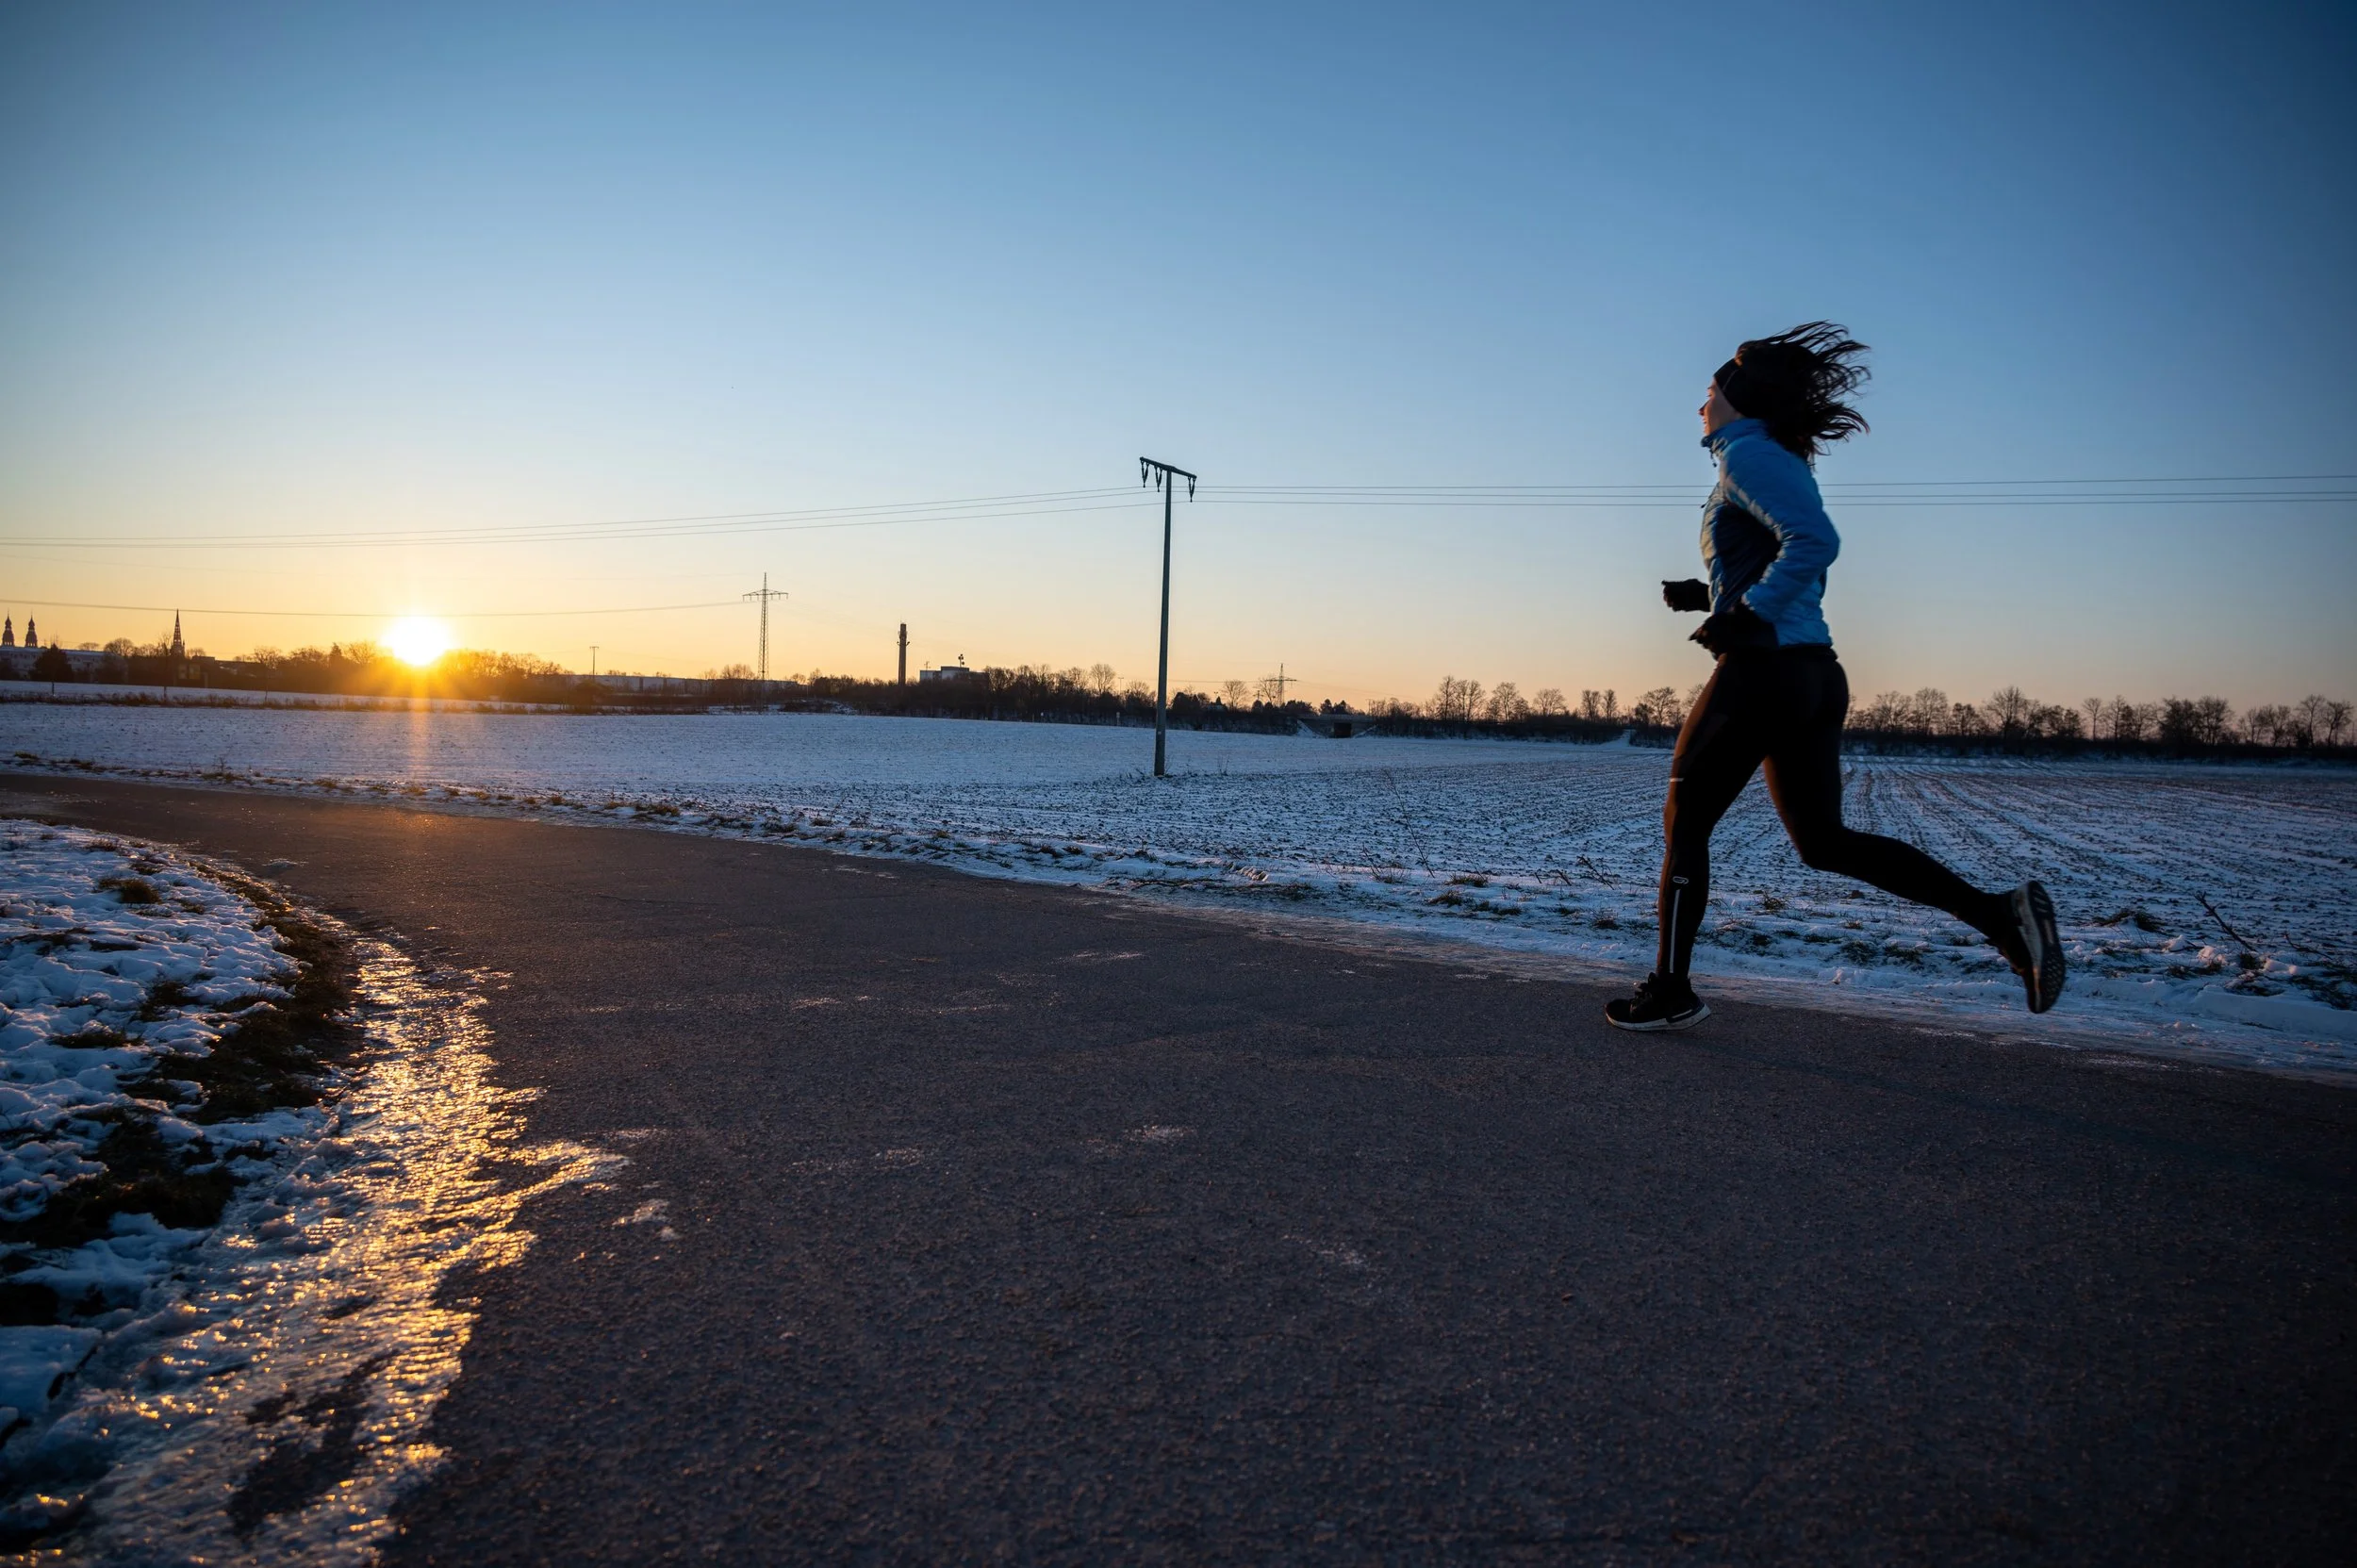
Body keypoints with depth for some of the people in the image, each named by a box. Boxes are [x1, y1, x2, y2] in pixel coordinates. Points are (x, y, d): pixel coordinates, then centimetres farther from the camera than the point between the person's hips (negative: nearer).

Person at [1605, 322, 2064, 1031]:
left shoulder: (1747, 453, -8)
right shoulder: (1781, 463, 21)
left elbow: (1815, 541, -24)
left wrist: (1745, 616, -19)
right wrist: (1708, 596, 18)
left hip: (1763, 672, -9)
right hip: (1817, 675, 9)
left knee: (1684, 823, 5)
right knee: (1824, 840, 13)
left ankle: (1670, 992, 12)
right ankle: (2001, 913, 4)